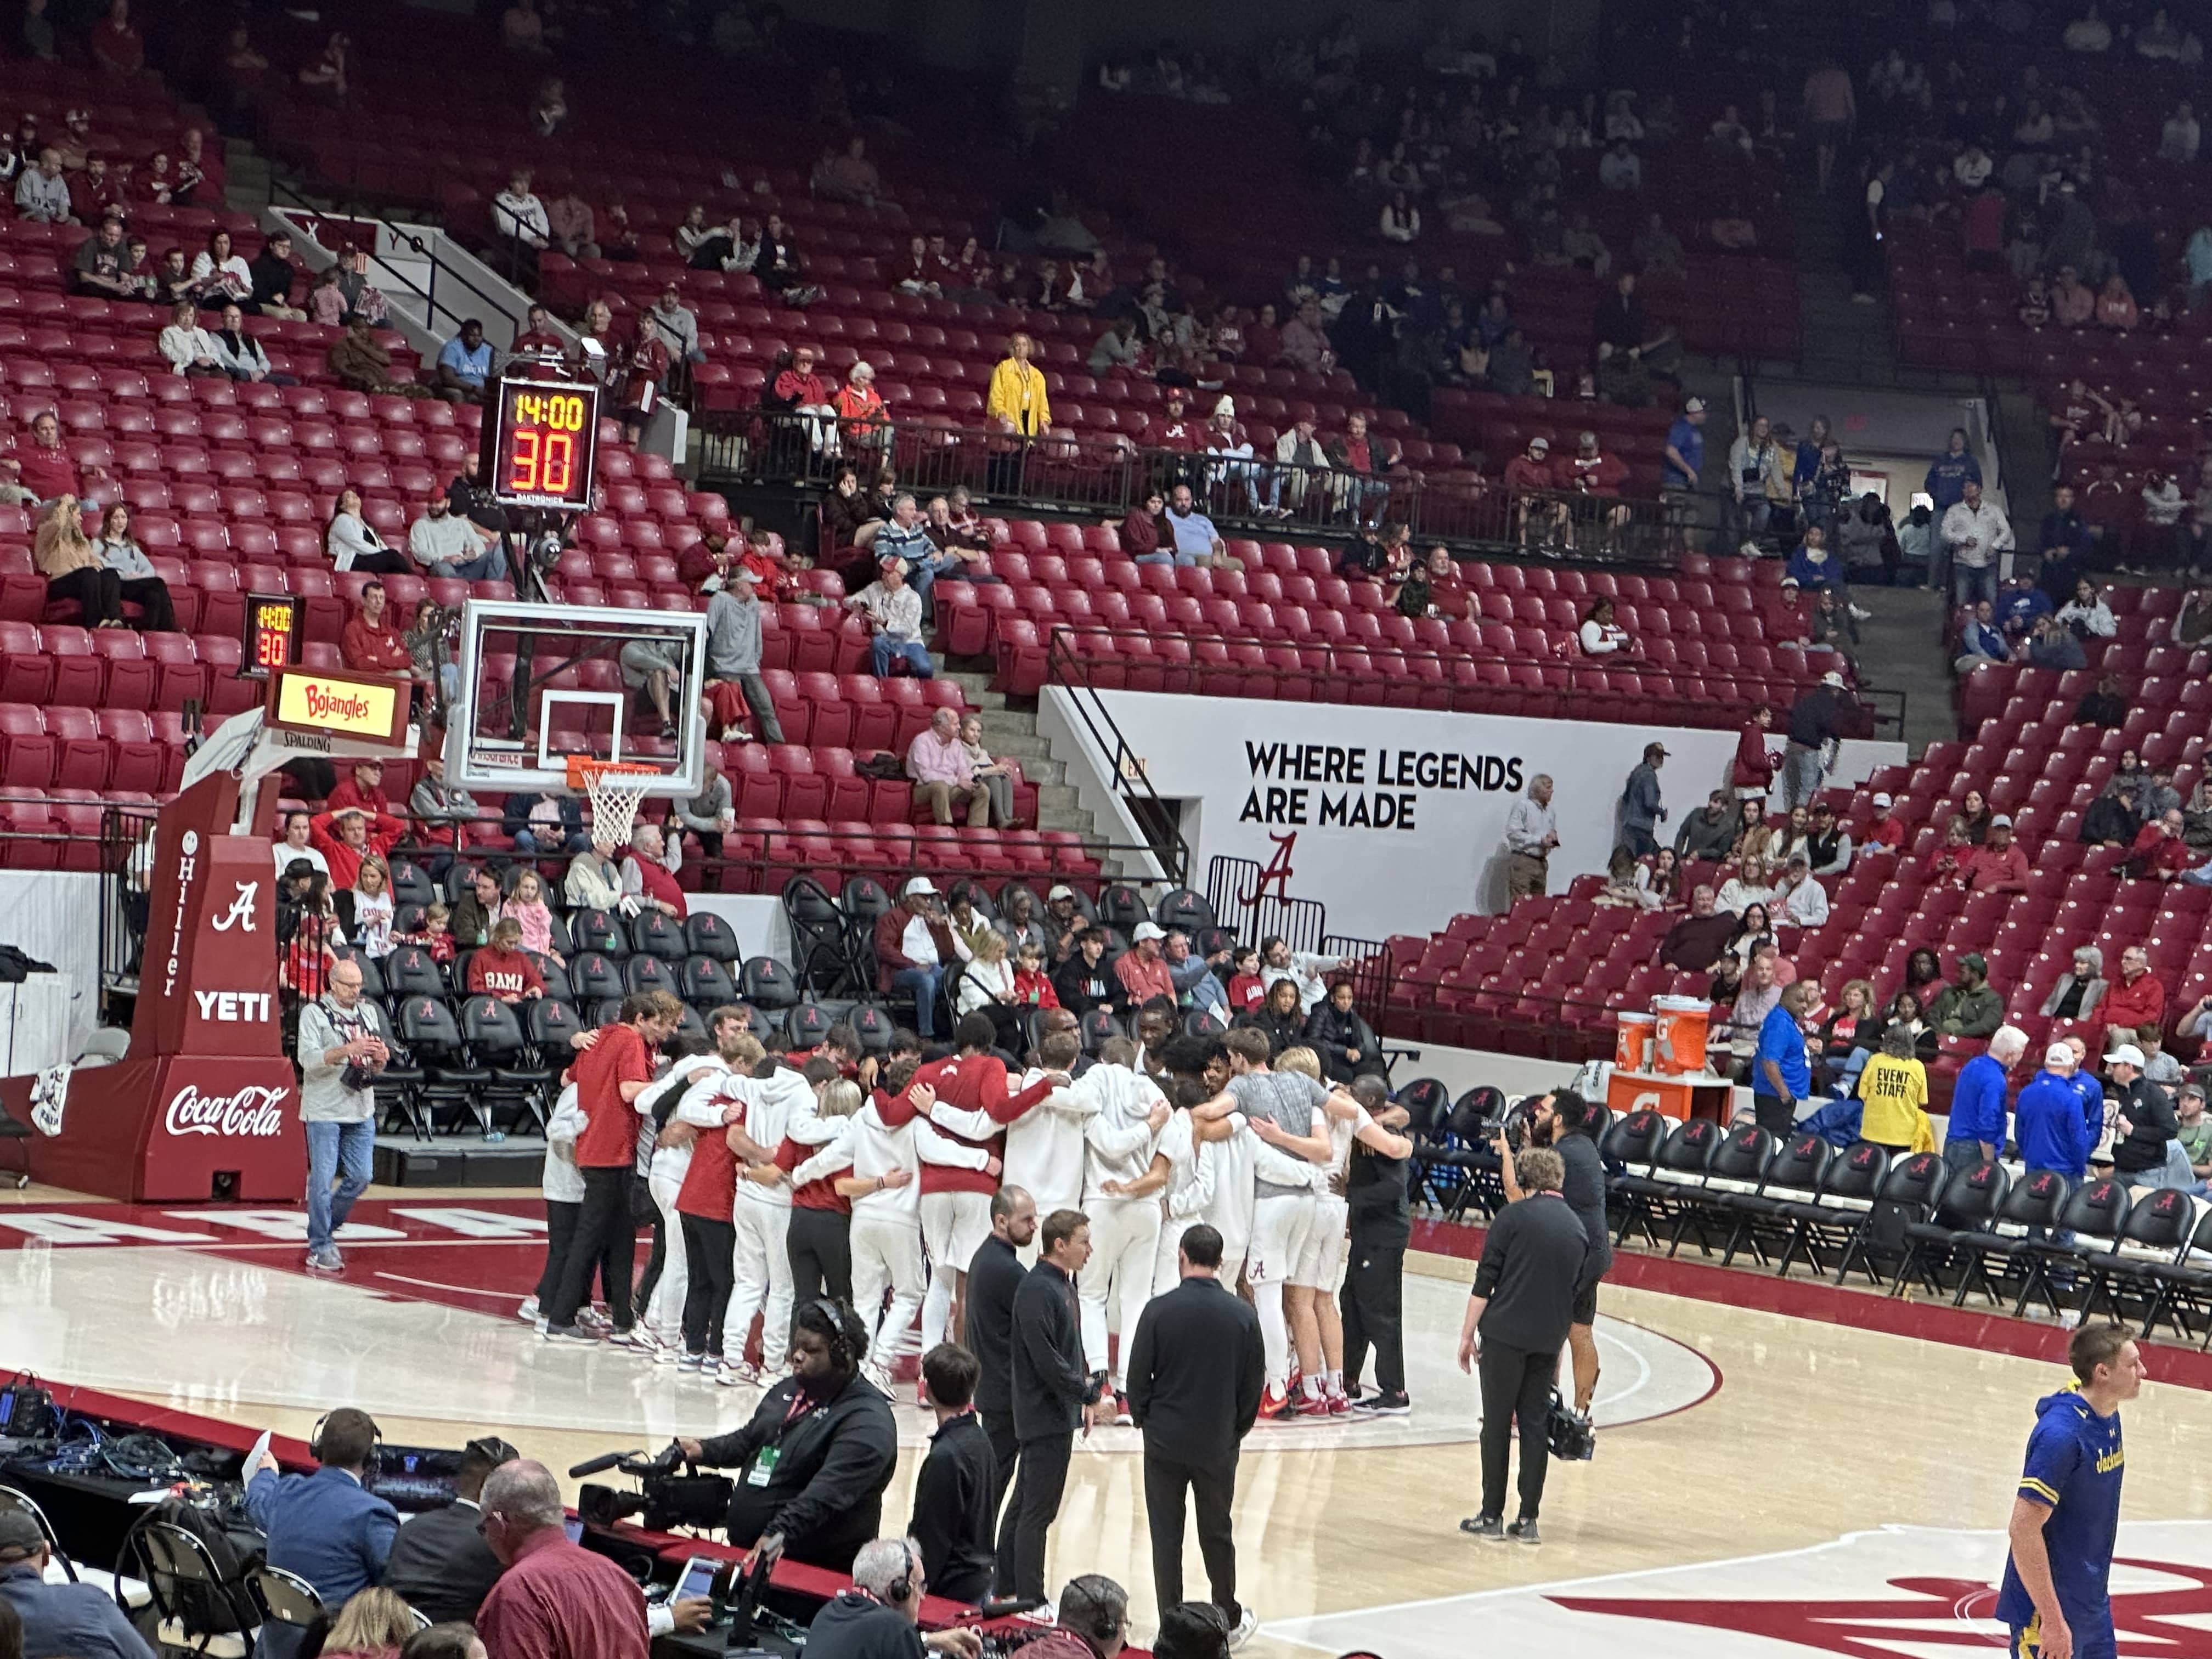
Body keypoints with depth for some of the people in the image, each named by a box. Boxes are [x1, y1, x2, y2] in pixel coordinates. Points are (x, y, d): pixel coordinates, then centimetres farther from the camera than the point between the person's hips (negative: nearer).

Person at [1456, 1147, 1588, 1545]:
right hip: (1549, 1340, 4)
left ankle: (1492, 1517, 5)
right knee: (1535, 1425, 10)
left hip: (1505, 1333, -4)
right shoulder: (1578, 1230, 12)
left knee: (1497, 1424, 3)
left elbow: (1485, 1282, -7)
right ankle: (1528, 1519, 9)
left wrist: (1467, 1334, -1)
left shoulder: (1514, 1217, -4)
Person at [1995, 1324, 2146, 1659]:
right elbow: (2022, 1530, -27)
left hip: (2093, 1604, 9)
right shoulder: (2061, 1434, -25)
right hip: (2050, 1607, -9)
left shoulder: (2107, 1416, 3)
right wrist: (2052, 1621, -25)